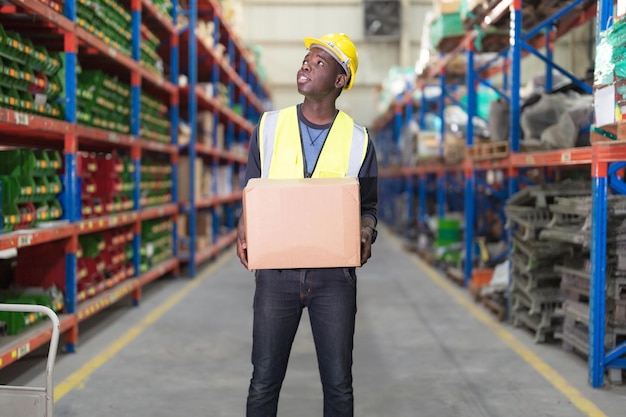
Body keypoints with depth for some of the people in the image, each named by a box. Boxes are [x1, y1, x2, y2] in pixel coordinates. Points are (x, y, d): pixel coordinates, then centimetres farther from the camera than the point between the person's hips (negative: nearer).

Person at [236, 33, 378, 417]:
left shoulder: (358, 140, 3)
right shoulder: (270, 127, 5)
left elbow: (368, 206, 9)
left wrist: (366, 235, -13)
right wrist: (244, 229, -10)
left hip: (334, 274, 0)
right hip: (276, 270, 1)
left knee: (338, 385, 6)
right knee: (264, 384, 3)